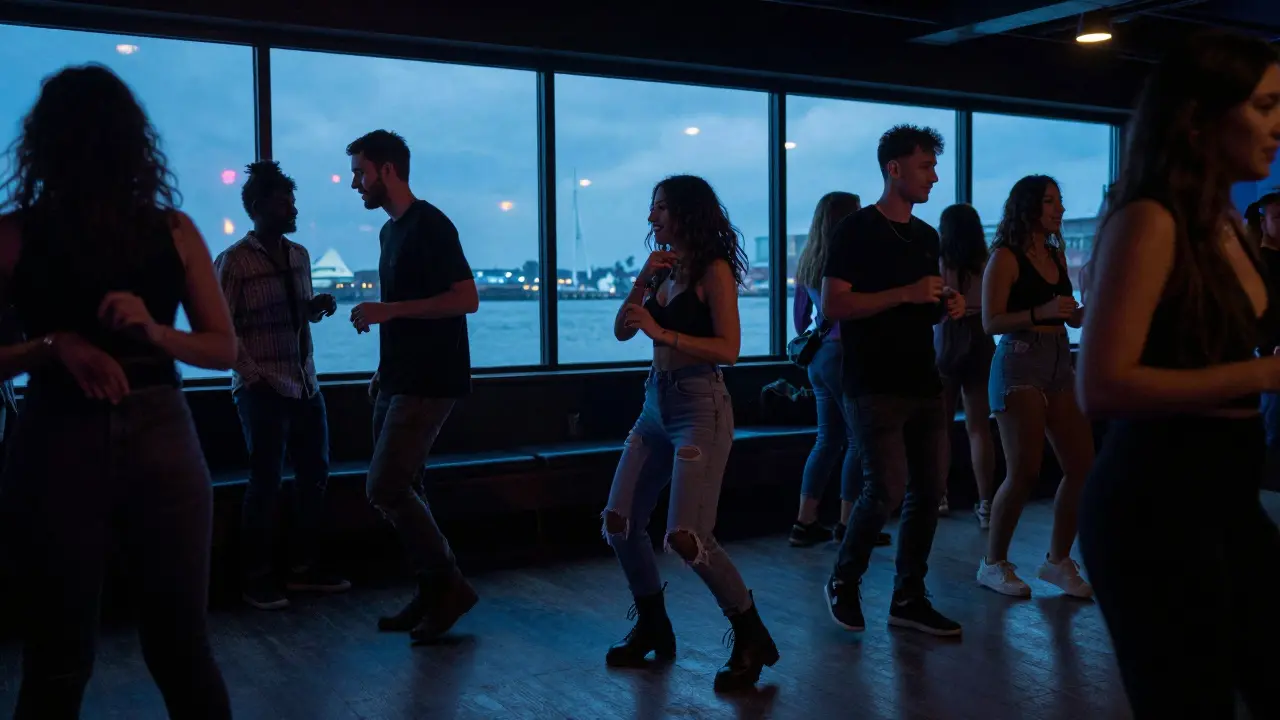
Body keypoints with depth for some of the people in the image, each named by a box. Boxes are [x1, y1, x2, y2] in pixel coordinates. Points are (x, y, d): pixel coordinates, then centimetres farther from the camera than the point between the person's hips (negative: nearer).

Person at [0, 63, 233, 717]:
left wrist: (155, 332, -12)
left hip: (159, 440, 0)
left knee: (179, 643, 7)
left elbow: (225, 349, 3)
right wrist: (55, 346, -15)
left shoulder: (172, 232, 2)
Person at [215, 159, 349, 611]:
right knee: (265, 483, 0)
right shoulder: (233, 262, -9)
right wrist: (253, 375, -15)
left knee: (315, 475, 10)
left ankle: (306, 569, 24)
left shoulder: (300, 255, 10)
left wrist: (318, 306, -1)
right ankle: (257, 581, 12)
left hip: (307, 386, 7)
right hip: (264, 390, -7)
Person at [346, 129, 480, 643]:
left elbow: (466, 298, -20)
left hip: (428, 382, -9)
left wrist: (388, 310, -21)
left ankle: (449, 585, 2)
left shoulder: (430, 225, -12)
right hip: (399, 380, 9)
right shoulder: (391, 230, 16)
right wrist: (385, 370, 18)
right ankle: (431, 593, 19)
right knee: (397, 489, 9)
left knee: (385, 489, -11)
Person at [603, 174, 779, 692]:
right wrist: (642, 280, -5)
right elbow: (621, 331, 8)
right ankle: (652, 629, 25)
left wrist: (661, 332, -21)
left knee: (686, 536, -16)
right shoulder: (663, 267, 11)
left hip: (700, 407, -8)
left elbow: (728, 349, -17)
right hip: (656, 403, 8)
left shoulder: (714, 269, -9)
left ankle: (752, 638, 3)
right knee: (619, 522, 6)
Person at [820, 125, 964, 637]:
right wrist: (905, 293, -20)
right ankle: (843, 582, 12)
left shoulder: (927, 236, 16)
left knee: (926, 494, 7)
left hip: (923, 383, 7)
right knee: (886, 489, -11)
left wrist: (947, 306, 4)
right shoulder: (858, 229, -6)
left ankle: (909, 598, 19)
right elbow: (832, 305, -15)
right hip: (875, 385, -7)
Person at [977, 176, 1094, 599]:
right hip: (1020, 364, -7)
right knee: (1024, 473, -8)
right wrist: (1042, 311, -23)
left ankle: (1058, 560, 17)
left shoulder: (1056, 255, 15)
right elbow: (991, 322, -13)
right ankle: (993, 564, 7)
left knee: (1082, 466, 3)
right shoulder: (1006, 257, -6)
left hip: (1060, 365, 7)